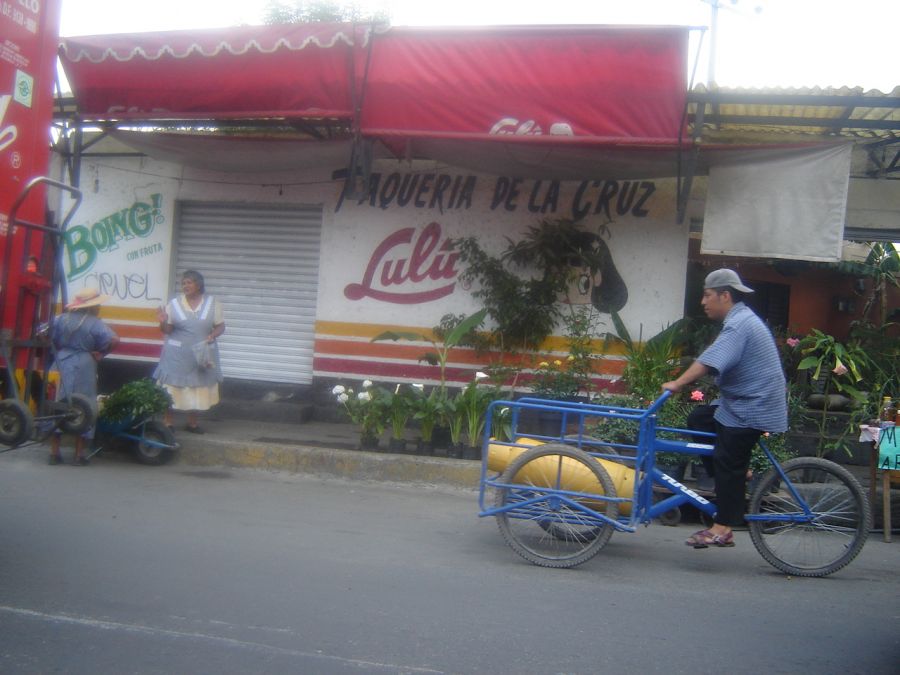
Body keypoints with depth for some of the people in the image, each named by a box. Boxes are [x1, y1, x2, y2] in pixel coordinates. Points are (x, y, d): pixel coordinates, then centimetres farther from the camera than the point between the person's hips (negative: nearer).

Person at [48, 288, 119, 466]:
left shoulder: (62, 319, 5)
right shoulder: (94, 323, -11)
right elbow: (114, 340, -22)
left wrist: (60, 350, 12)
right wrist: (101, 353, -6)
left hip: (63, 364, 5)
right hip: (83, 367, -5)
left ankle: (54, 453, 14)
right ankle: (79, 455, 6)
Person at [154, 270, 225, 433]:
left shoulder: (213, 303, 1)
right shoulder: (174, 304, 0)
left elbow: (220, 326, 5)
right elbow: (167, 330, 2)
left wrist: (213, 334, -15)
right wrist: (163, 322, -19)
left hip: (202, 354, 1)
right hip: (177, 354, -1)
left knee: (198, 387, 8)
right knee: (172, 387, 0)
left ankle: (192, 422, 23)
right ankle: (167, 422, 13)